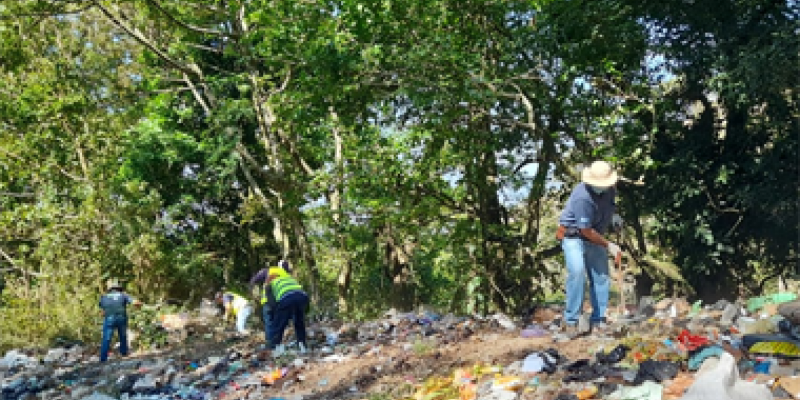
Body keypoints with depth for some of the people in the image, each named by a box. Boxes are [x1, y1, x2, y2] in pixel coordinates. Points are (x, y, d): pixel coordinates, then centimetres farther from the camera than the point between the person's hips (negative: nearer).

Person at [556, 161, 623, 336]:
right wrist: (609, 245, -18)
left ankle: (598, 321, 11)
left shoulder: (610, 189, -4)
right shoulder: (582, 197, -29)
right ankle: (571, 320, -17)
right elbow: (586, 231, -24)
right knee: (577, 272, -24)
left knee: (601, 276, 1)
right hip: (573, 236, -7)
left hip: (595, 237, 7)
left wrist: (613, 216, 3)